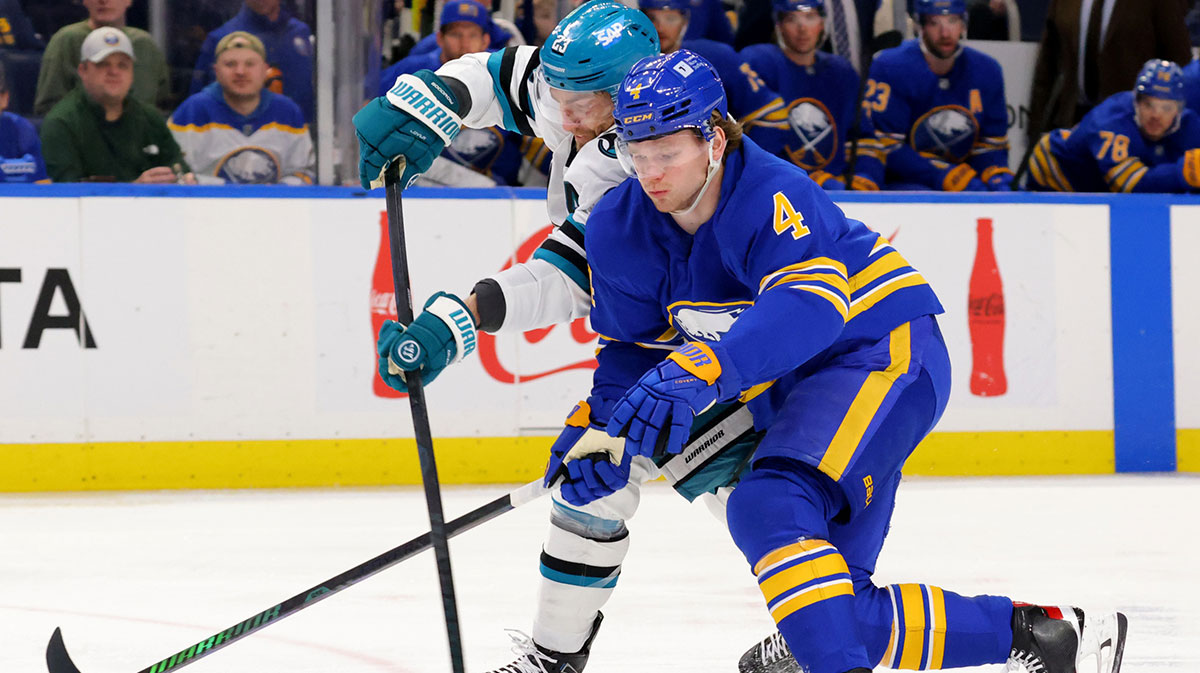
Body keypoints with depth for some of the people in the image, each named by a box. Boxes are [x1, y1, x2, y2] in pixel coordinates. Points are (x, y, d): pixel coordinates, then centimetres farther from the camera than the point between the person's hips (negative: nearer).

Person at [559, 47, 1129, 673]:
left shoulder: (769, 194, -27)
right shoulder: (618, 231, -6)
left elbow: (808, 305, -43)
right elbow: (631, 347, 8)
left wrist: (697, 372, -57)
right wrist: (602, 429, -11)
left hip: (885, 355, -8)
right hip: (791, 390, 9)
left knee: (768, 507, -33)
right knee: (841, 616, 4)